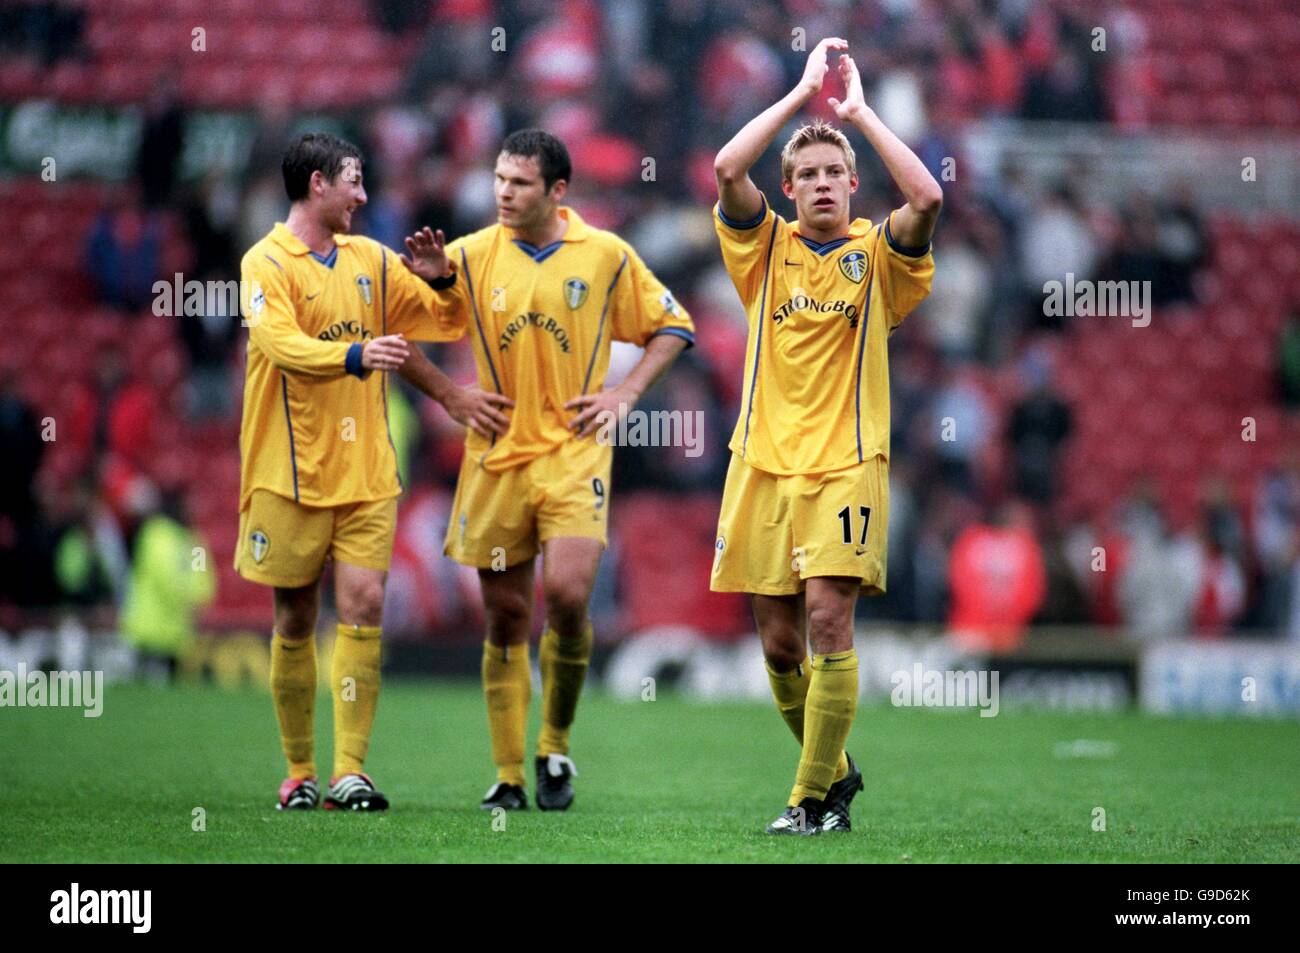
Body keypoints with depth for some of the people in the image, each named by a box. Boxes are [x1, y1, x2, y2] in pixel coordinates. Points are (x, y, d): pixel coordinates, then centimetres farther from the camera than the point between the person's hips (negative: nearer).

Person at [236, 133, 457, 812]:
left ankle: (349, 773, -10)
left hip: (366, 473, 4)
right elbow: (281, 344, -22)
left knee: (364, 606, -8)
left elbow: (443, 315, 19)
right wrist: (355, 355, -38)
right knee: (295, 621, 4)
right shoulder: (267, 263, -5)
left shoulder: (372, 260, 12)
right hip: (292, 473, -4)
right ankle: (300, 774, 13)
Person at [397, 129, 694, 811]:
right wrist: (451, 396, -2)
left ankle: (555, 748, 4)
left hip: (574, 453, -1)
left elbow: (673, 327, 12)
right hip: (496, 456, 2)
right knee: (505, 616, 3)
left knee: (567, 595, -18)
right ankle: (509, 776, 13)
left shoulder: (606, 255, 1)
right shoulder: (470, 256, 1)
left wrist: (625, 394, 1)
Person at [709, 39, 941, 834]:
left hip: (846, 464, -3)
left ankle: (814, 799, -8)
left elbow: (927, 197, -15)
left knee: (828, 618, -15)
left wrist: (858, 108, -8)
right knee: (779, 642, 5)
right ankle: (835, 769, 27)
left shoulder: (875, 254, 4)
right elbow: (727, 170, -7)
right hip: (764, 463, 3)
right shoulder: (768, 247, 9)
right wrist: (803, 93, -6)